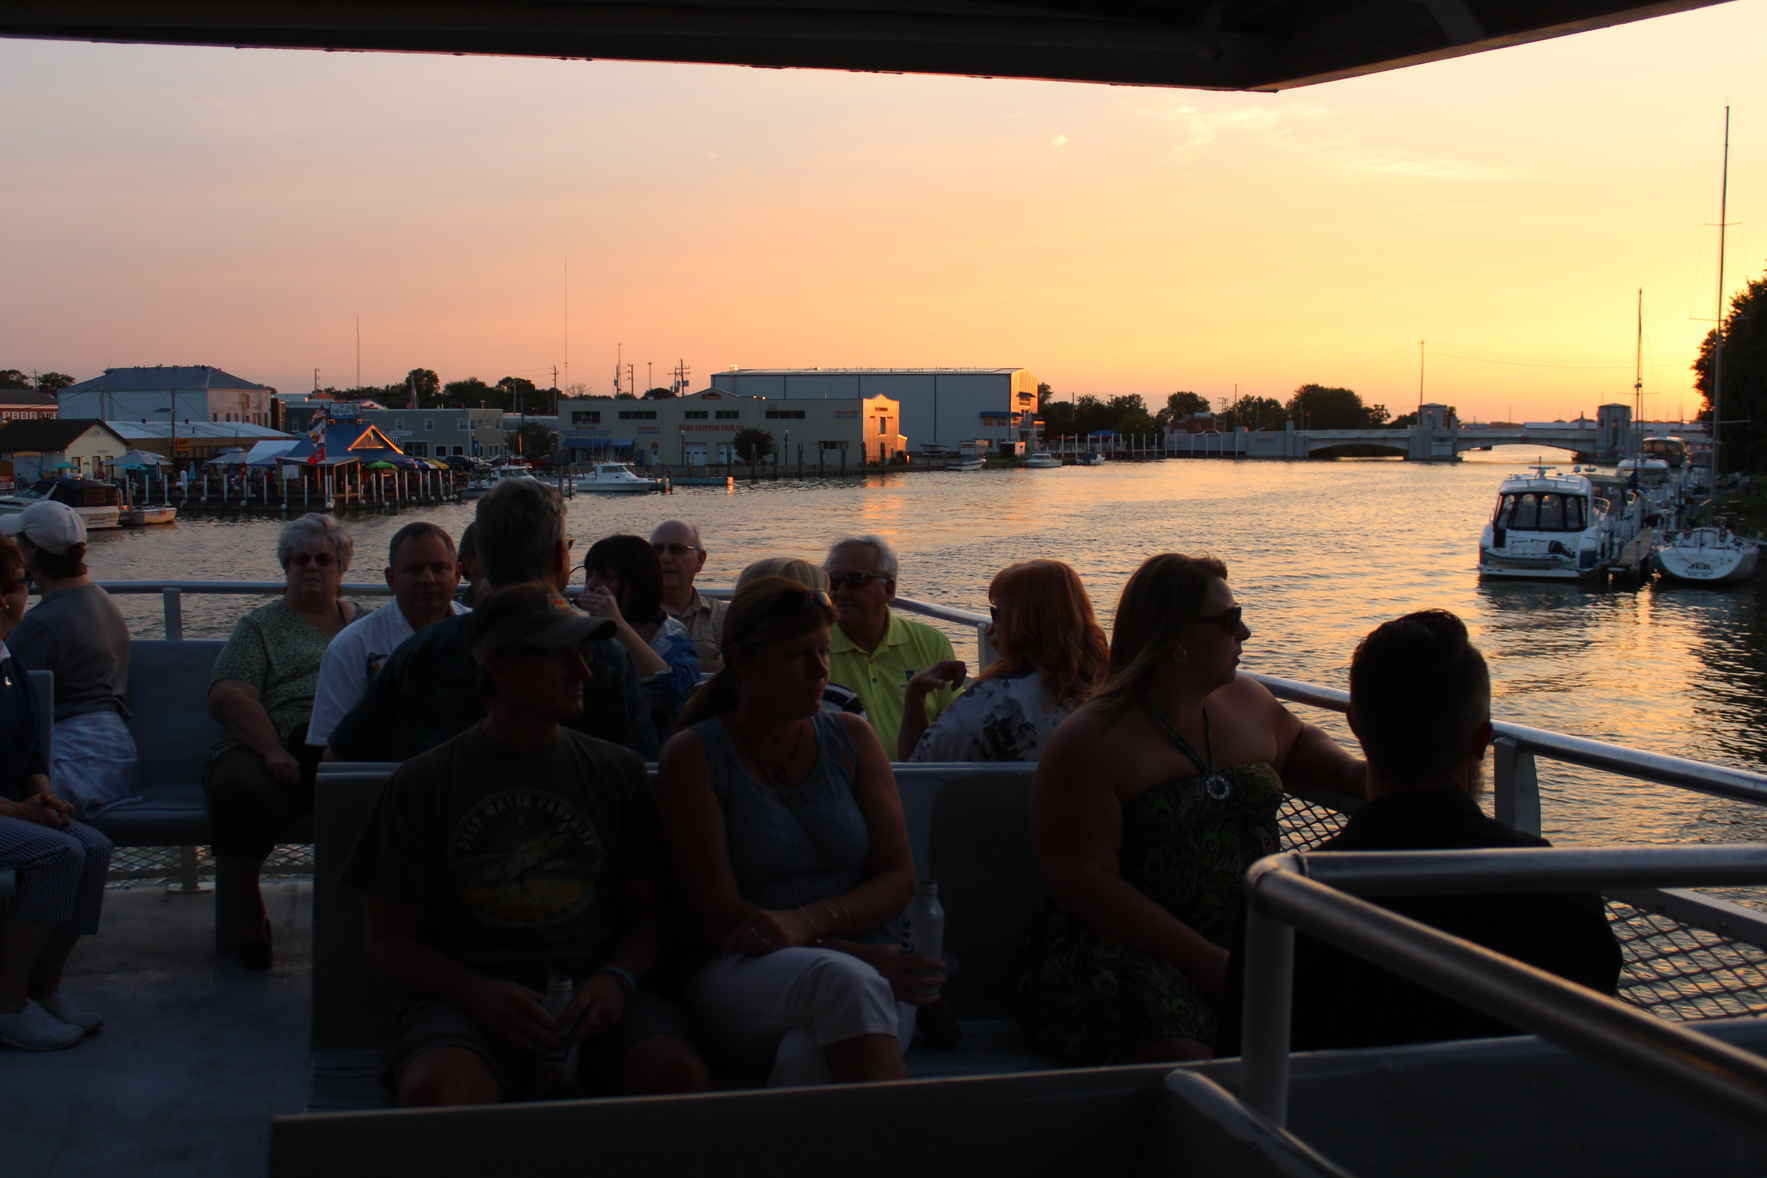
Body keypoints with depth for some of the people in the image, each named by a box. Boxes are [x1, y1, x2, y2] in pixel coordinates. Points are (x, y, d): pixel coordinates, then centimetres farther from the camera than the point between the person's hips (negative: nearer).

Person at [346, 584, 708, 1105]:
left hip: (592, 997, 2)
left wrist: (617, 979, -7)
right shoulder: (422, 784, 7)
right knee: (435, 1088, -36)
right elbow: (390, 941, 7)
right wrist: (480, 993, -12)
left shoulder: (617, 771, 13)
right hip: (462, 997, -2)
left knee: (678, 1073, -29)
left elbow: (647, 913, 16)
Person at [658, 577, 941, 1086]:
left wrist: (807, 920, -15)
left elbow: (898, 878, 6)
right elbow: (720, 915, -4)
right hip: (741, 974, -2)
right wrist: (857, 956, -14)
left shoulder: (851, 738, 13)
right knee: (843, 980, -37)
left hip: (867, 965, 2)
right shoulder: (693, 754, 2)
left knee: (807, 1059, -36)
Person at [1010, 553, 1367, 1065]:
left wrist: (1354, 775, 14)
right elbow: (1085, 883, -15)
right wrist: (1206, 962, -21)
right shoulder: (1088, 745, -8)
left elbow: (1298, 748, 38)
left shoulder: (1247, 701, 15)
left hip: (1248, 942, 7)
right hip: (1122, 952, -6)